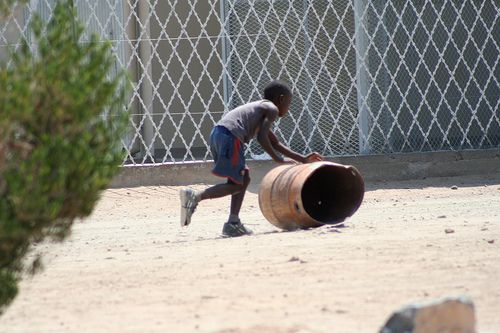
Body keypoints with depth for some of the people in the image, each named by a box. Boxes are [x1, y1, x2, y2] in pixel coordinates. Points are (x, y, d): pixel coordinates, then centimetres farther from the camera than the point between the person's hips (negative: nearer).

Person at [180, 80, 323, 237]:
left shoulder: (259, 107, 36)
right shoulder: (272, 109, 8)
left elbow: (275, 144, 42)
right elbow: (261, 137, -7)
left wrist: (303, 159, 42)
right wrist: (277, 159, 1)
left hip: (216, 134, 9)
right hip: (230, 136, -9)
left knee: (244, 178, 19)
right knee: (236, 185, -8)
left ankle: (233, 223, 12)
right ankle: (195, 196, -24)